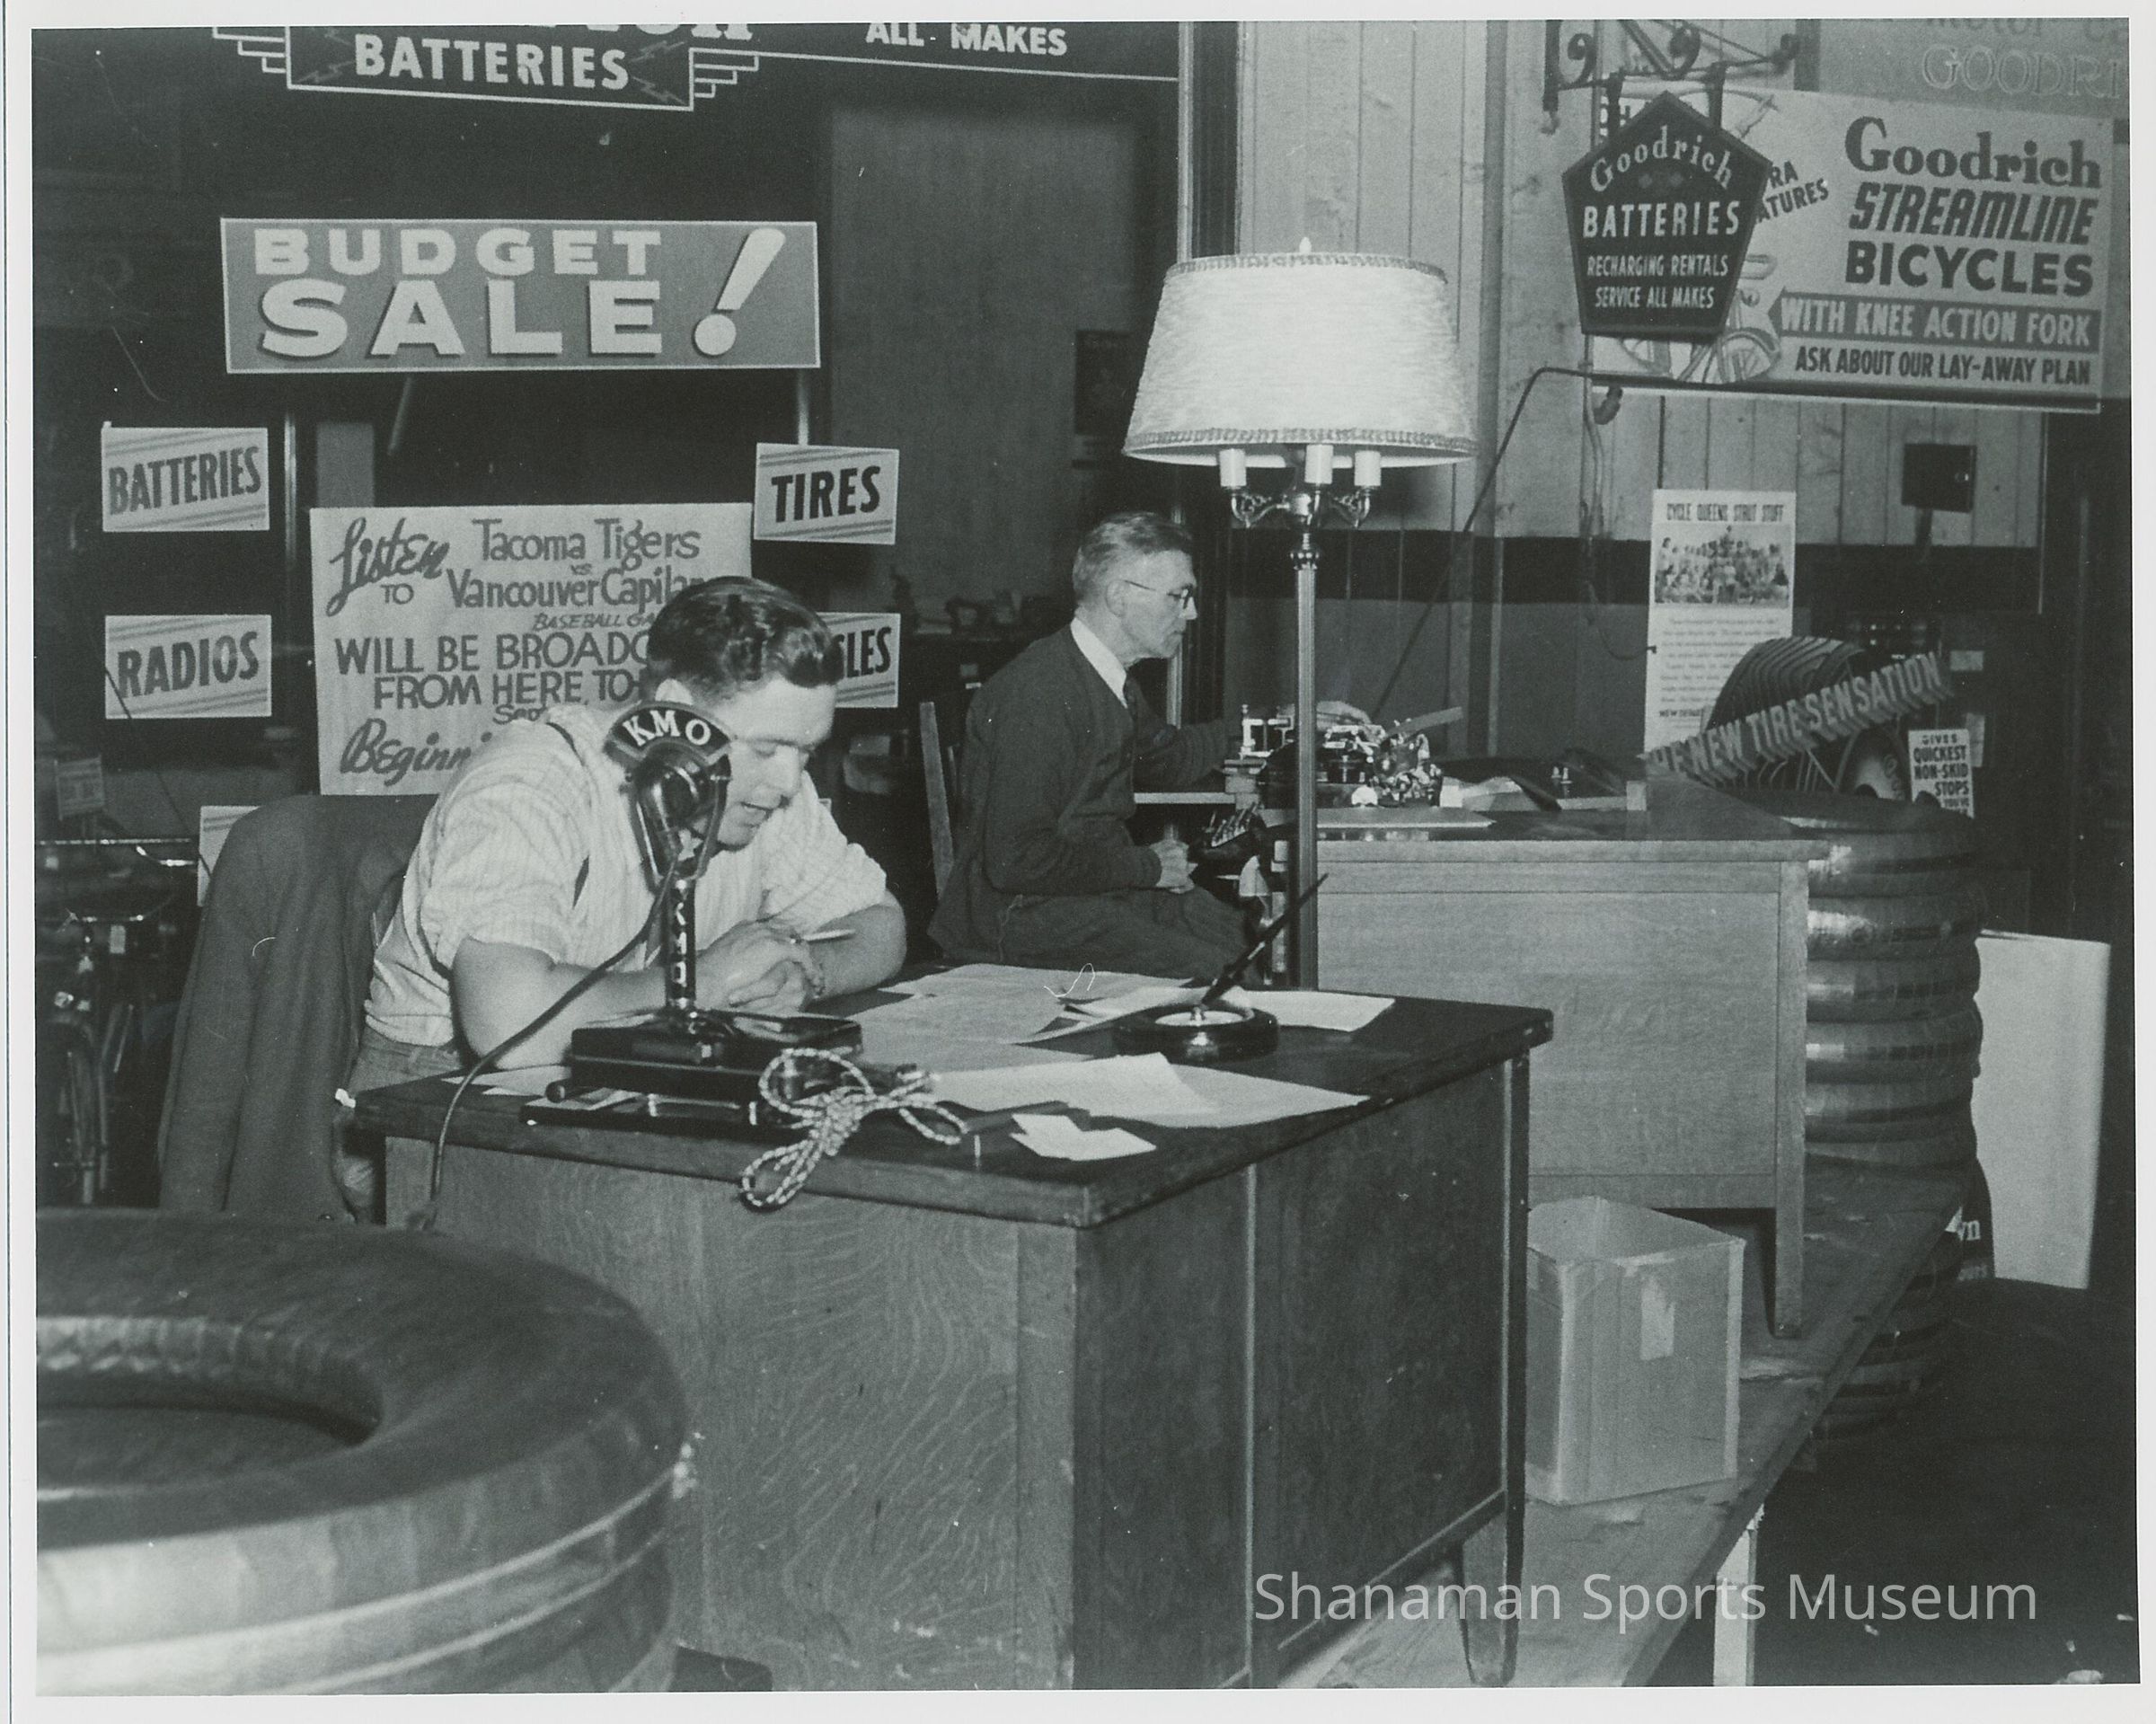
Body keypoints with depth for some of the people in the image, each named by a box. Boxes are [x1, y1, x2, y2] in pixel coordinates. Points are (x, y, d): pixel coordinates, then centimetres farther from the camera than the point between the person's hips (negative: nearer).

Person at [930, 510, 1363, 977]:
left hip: (1109, 884, 9)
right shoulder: (1036, 692, -21)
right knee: (1217, 978, -23)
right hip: (1025, 915, -9)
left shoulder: (1112, 683, 8)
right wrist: (1146, 866, -16)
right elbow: (1016, 859, -26)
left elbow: (1168, 757, 30)